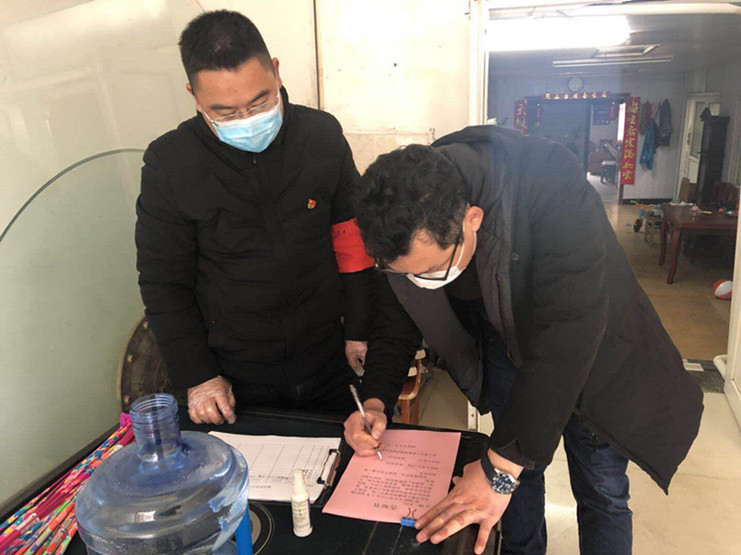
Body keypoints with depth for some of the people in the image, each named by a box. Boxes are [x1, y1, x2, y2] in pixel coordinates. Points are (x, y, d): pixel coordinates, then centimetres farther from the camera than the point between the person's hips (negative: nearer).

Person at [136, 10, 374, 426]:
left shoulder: (323, 135, -8)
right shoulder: (168, 163, -13)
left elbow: (353, 237, 0)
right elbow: (163, 281, -5)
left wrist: (360, 330, 1)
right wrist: (196, 376, -6)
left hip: (328, 363, 2)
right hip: (235, 379, -1)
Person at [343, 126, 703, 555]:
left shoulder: (553, 188, -40)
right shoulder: (408, 231, -22)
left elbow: (566, 339, -42)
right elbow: (397, 322, -6)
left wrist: (500, 467, -40)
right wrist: (376, 402, -21)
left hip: (589, 351, -3)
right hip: (505, 339, 4)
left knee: (602, 492, 7)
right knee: (519, 475, 15)